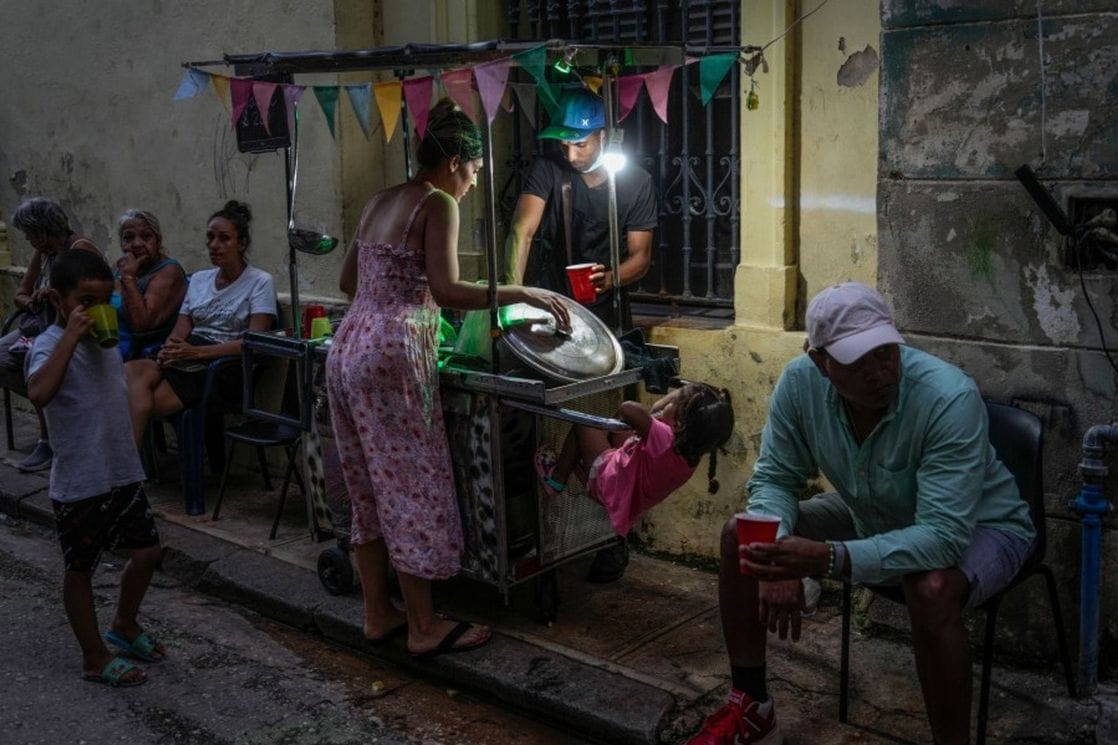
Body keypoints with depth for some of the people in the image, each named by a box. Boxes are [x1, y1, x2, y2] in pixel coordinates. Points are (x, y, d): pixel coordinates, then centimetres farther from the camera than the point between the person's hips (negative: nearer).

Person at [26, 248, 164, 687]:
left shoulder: (107, 340, 7)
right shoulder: (50, 345, -17)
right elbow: (39, 394, -39)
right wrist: (71, 336, -36)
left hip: (124, 473, 8)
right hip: (79, 484, -8)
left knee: (147, 552, 17)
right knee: (81, 569, 10)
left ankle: (125, 626, 40)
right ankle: (95, 658, 24)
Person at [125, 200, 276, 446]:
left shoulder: (260, 282, 1)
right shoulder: (199, 279, 20)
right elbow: (180, 331, 13)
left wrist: (196, 352, -19)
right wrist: (170, 349, -12)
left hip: (225, 368, -6)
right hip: (183, 363, 6)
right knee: (131, 370, -28)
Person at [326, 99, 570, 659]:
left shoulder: (378, 202, 17)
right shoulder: (438, 204, -7)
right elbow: (446, 291, -18)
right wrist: (522, 293, -13)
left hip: (348, 347, 9)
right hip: (393, 355, -9)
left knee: (370, 488, 14)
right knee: (413, 488, 0)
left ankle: (377, 614, 23)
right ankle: (423, 628, 8)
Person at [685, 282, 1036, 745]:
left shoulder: (950, 398, -36)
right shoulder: (800, 382, -22)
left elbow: (944, 536, -40)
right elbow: (775, 480, -11)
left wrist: (826, 559, -52)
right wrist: (778, 559, -32)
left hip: (978, 527, -5)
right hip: (874, 517, 6)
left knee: (931, 590, -39)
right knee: (739, 540, -6)